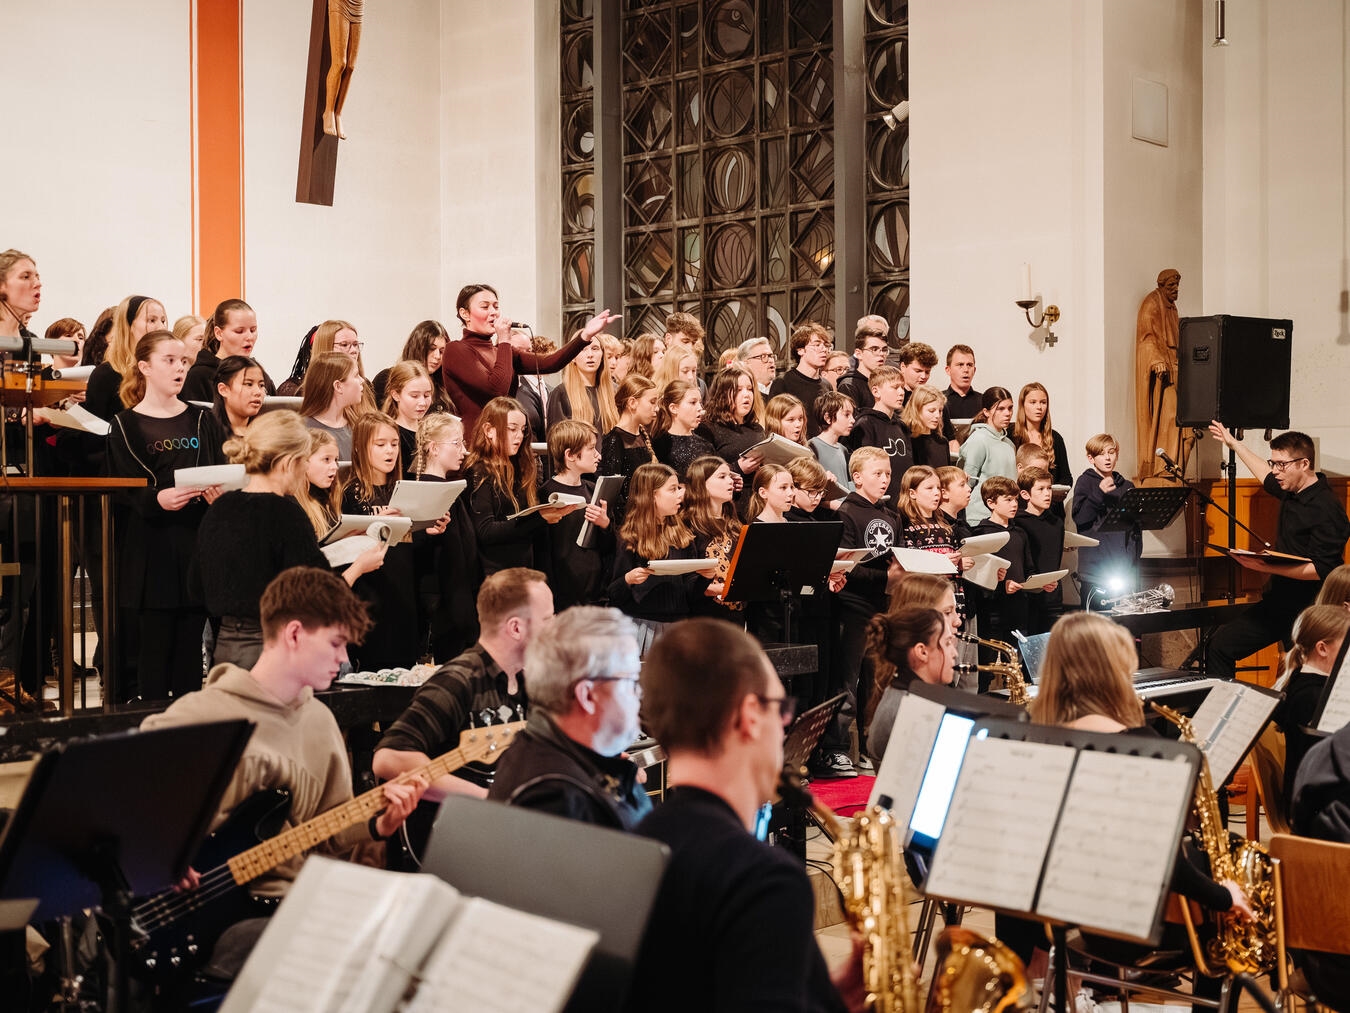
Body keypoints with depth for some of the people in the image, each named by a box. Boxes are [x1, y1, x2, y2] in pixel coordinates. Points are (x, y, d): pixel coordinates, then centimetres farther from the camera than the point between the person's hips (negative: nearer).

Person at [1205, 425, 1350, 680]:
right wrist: (1235, 444, 41)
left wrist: (1268, 567, -30)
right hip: (1279, 600, 8)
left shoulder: (1327, 510, -18)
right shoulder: (1293, 491, 9)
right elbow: (1267, 477, 33)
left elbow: (1321, 570, -23)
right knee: (1219, 646, -5)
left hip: (1306, 610, -8)